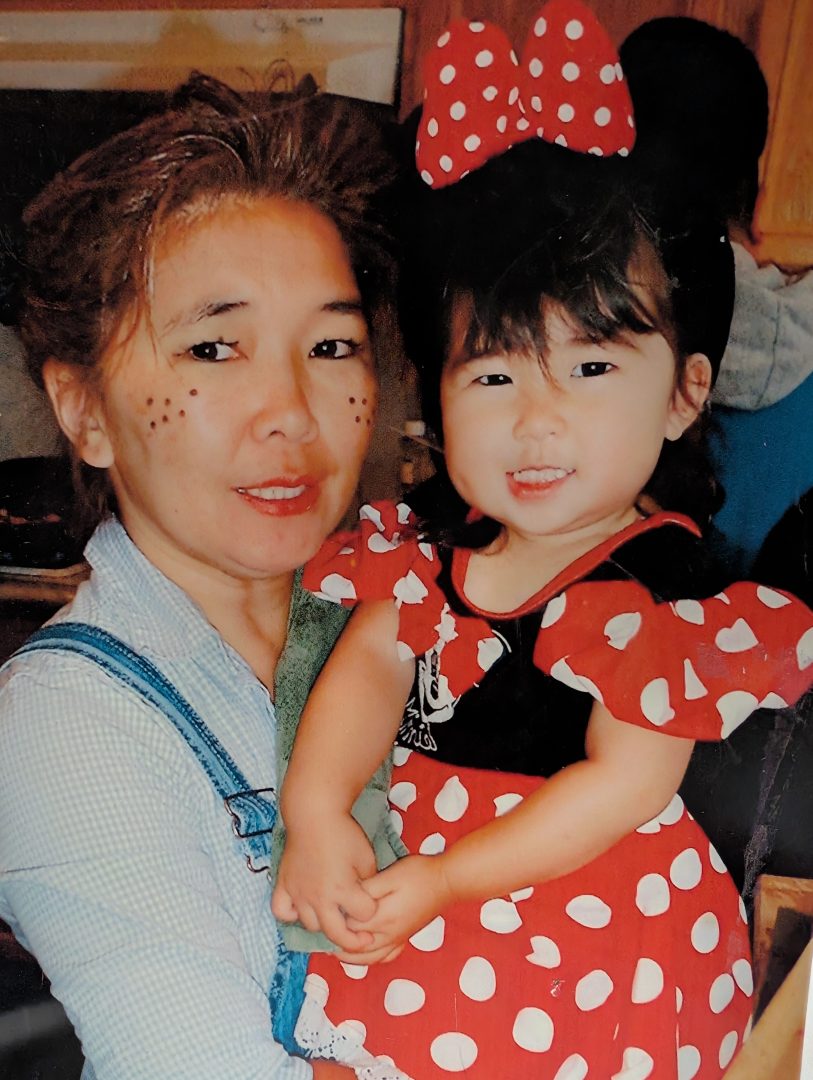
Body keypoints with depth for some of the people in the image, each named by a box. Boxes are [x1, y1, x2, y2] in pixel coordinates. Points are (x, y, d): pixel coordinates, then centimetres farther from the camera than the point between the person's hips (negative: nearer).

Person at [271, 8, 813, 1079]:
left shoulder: (660, 590, -18)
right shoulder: (440, 536, 1)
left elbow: (626, 781, -17)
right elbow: (372, 664, 0)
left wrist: (446, 881, -19)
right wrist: (315, 811, -15)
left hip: (578, 912, -5)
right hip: (403, 859, 5)